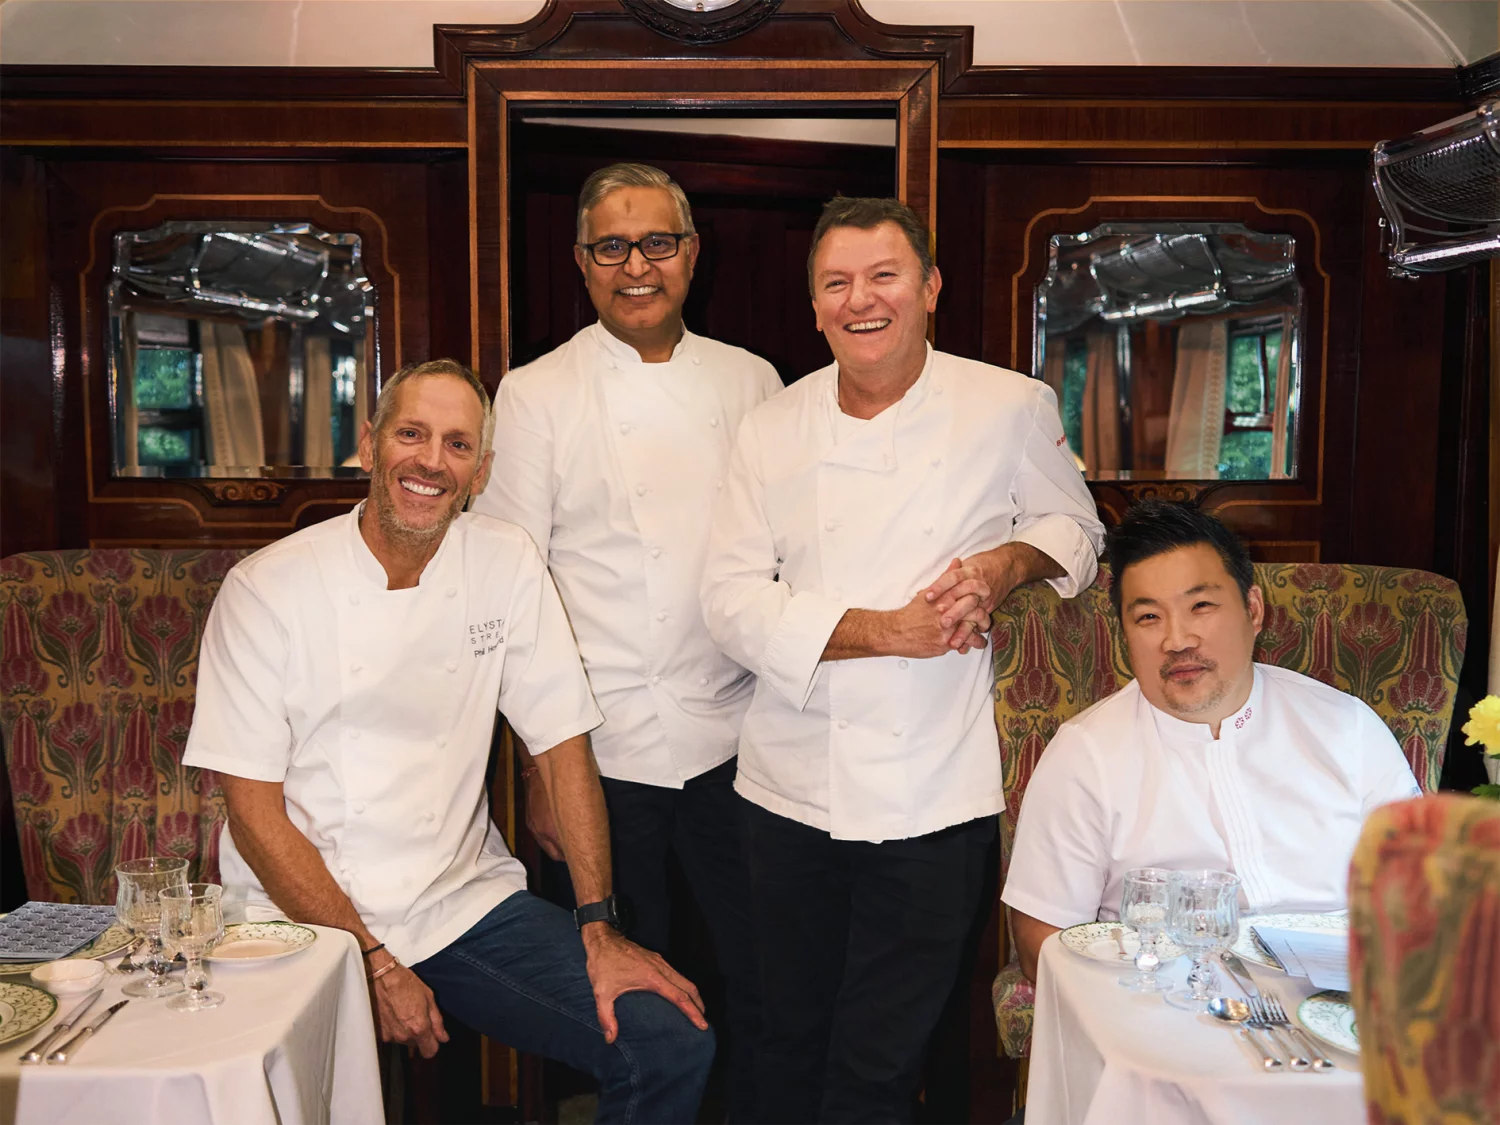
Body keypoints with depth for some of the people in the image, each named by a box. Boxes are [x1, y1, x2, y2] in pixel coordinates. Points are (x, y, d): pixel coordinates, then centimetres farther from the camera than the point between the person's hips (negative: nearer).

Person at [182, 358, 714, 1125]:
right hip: (306, 915, -2)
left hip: (468, 900, 3)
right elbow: (255, 811, -8)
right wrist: (374, 963, -14)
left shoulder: (508, 564, 0)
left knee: (673, 1048, -11)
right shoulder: (267, 589, -7)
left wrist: (598, 927, -6)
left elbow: (563, 748, 2)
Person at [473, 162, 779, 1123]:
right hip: (604, 751, -2)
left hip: (737, 742, 2)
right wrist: (538, 769, -5)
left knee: (765, 982, 10)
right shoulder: (535, 396, -1)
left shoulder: (752, 384, 7)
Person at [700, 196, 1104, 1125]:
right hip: (792, 787, 2)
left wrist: (1006, 563, -11)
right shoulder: (774, 429, 2)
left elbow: (1074, 528, 12)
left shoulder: (1014, 407, -1)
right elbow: (734, 598, -2)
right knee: (794, 1042, 17)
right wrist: (884, 631, -15)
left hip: (933, 795, -2)